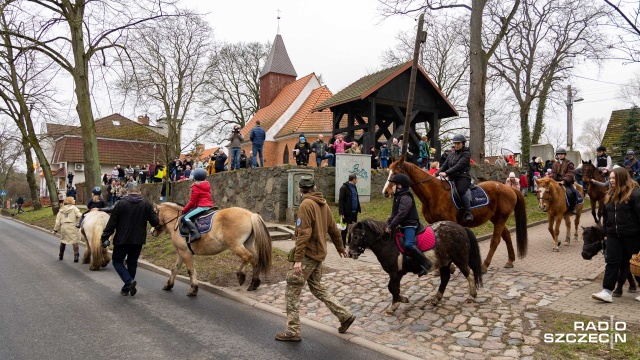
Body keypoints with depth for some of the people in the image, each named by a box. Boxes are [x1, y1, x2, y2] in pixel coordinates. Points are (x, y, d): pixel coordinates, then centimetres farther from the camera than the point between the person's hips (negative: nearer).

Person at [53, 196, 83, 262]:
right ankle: (76, 255, -15)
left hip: (63, 227, 5)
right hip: (72, 227, -5)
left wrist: (55, 229, 15)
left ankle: (61, 255, 33)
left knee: (63, 241, 22)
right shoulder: (74, 208, -1)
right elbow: (79, 215, -17)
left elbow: (58, 220, 12)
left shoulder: (61, 210, 13)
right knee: (74, 241, -5)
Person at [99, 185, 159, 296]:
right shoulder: (146, 205, -1)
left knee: (117, 260, 12)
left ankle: (129, 281, -10)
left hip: (122, 239, -3)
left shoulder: (120, 204, -6)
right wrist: (156, 214, 20)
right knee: (132, 262, 15)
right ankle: (126, 288, 21)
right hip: (138, 240, 3)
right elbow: (155, 222, -1)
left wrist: (104, 237, 1)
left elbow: (112, 223, -7)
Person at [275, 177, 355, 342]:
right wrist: (340, 248, 30)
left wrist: (298, 259, -23)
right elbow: (333, 229, 17)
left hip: (308, 254, -8)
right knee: (317, 287, 21)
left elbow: (303, 234, -22)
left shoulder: (306, 205, -14)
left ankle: (292, 331, 8)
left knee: (292, 290, 2)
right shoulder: (323, 204, 10)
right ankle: (345, 315, 21)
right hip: (319, 254, 8)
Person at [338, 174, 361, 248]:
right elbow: (340, 201, -14)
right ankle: (343, 244, 13)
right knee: (345, 229, 3)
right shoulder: (344, 188, -11)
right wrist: (341, 213, -19)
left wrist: (358, 209, 12)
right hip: (347, 212, -7)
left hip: (354, 212, 7)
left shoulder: (354, 187, 13)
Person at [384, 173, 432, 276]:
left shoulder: (406, 198, -17)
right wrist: (387, 224, 2)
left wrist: (391, 227, -26)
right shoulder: (398, 197, 15)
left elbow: (401, 214, -26)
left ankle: (425, 263, -19)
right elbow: (394, 214, 15)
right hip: (403, 225, 11)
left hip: (410, 224, -11)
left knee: (408, 244, -28)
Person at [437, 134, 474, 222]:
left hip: (463, 178, -8)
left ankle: (468, 213, -32)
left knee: (460, 191, -33)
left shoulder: (466, 154, -3)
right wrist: (437, 173, -6)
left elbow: (458, 166, -17)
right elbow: (444, 165, 13)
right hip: (452, 178, 8)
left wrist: (446, 173, -28)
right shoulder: (451, 154, 19)